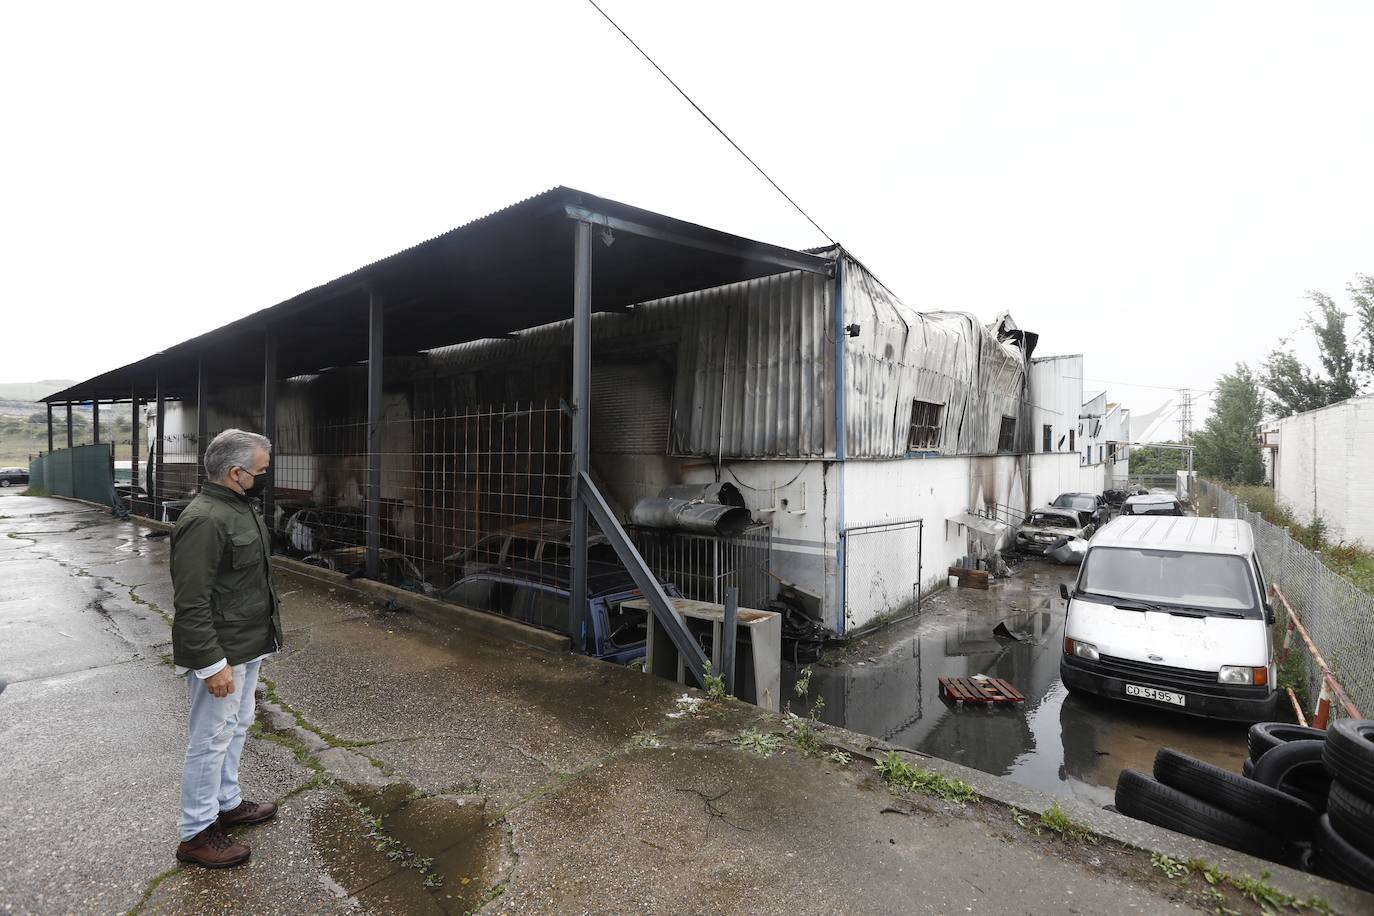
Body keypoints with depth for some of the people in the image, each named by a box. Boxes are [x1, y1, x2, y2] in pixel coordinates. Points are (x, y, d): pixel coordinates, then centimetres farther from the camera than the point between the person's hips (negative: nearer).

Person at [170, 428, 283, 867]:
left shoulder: (241, 506, 6)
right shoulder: (204, 521, -25)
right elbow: (191, 603, -25)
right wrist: (212, 663, -23)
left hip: (246, 647, 10)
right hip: (219, 654, -10)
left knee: (236, 727, 22)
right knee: (211, 739, 5)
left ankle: (227, 803, 39)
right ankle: (196, 834, 21)